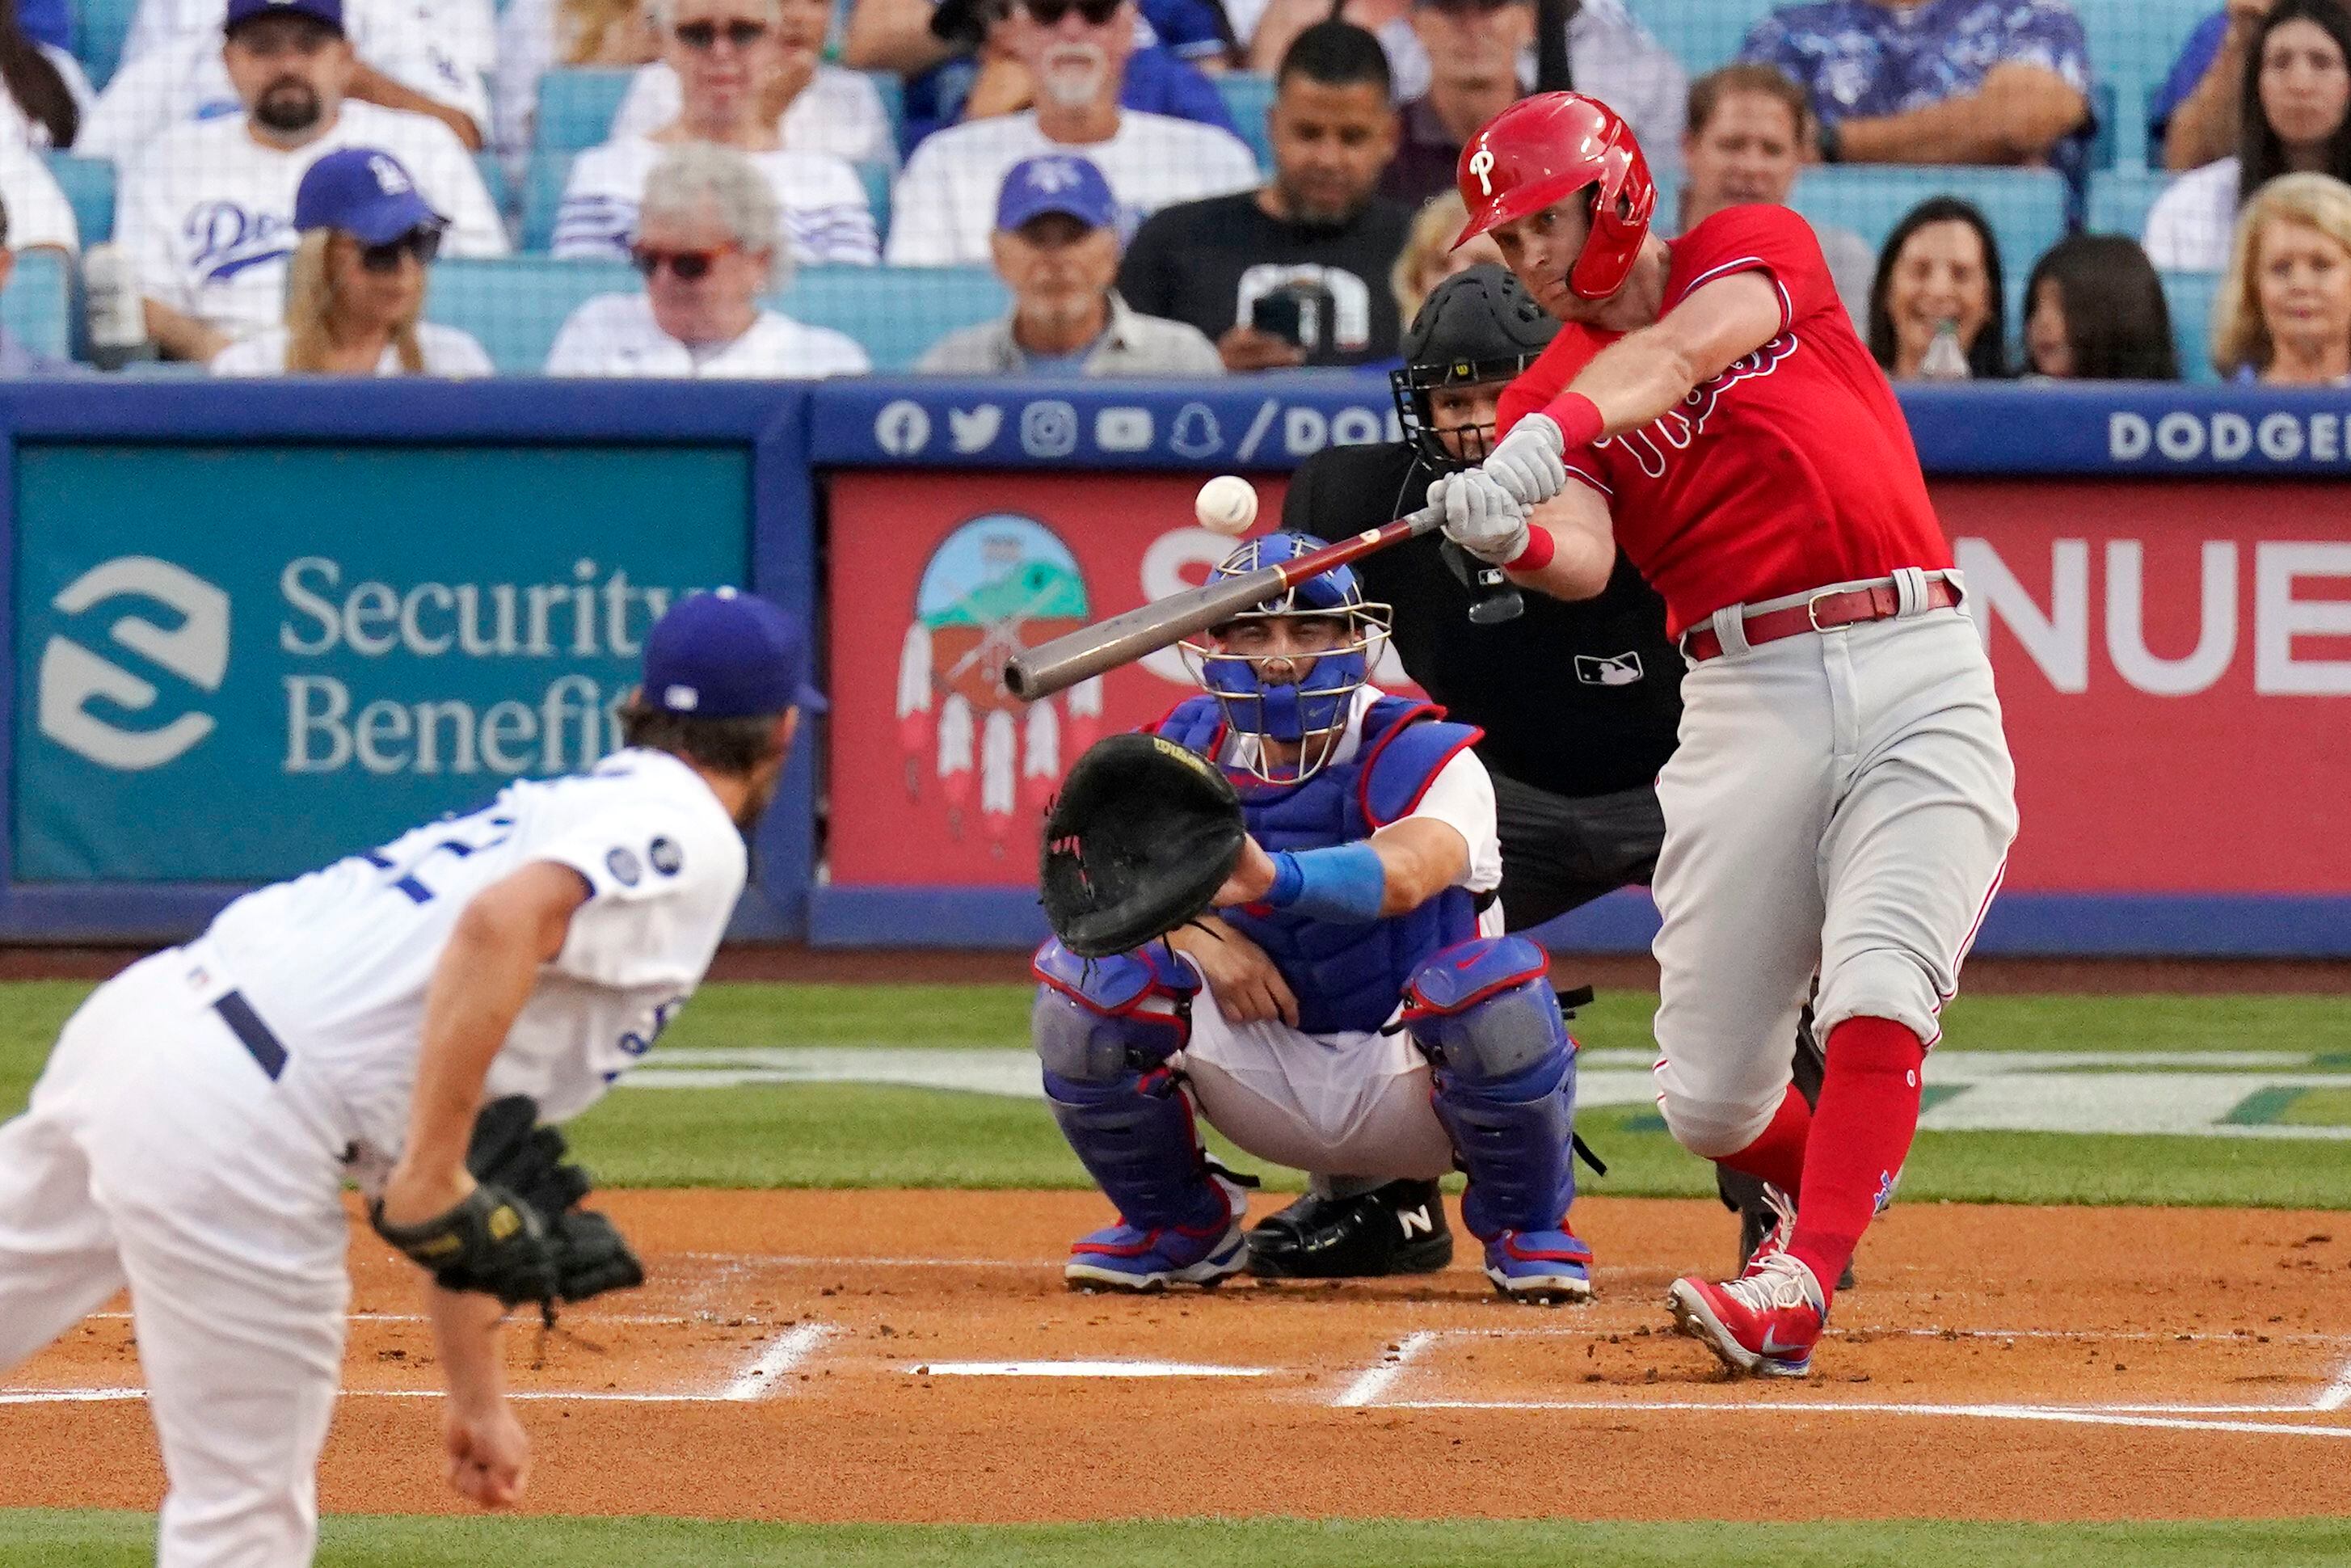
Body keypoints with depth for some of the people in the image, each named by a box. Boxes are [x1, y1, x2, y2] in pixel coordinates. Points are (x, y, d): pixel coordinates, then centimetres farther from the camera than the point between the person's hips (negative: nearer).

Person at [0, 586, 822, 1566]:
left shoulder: (578, 808, 26)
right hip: (240, 1127, -9)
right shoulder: (691, 838, -2)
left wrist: (477, 1395, 30)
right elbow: (503, 924, -23)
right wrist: (431, 1179, -22)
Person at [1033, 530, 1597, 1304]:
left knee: (1497, 985, -36)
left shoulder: (1420, 755, -19)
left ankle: (1527, 1227, -4)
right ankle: (1177, 1227, 8)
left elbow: (1406, 872, -42)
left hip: (1403, 1079, -3)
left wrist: (1270, 879, -62)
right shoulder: (1187, 751, -2)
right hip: (1260, 1077, 4)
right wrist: (1197, 932, -28)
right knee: (1084, 983, -19)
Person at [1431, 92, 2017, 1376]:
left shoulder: (1758, 253, 7)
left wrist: (1549, 436, -34)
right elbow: (1586, 559, -11)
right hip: (1746, 694, 3)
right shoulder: (1545, 399, 9)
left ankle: (1797, 1291, -29)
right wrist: (1510, 538, -35)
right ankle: (1826, 1190, 32)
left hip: (1918, 674, -3)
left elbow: (1679, 355, -16)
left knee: (1877, 992, -22)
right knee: (1710, 1102, 1)